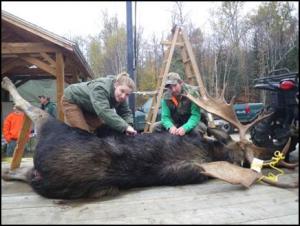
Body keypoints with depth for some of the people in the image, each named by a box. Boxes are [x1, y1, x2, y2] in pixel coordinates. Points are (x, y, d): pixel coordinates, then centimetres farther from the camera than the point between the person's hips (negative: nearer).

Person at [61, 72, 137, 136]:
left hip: (87, 106, 7)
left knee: (102, 128, 1)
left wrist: (129, 125, -36)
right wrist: (125, 127, -60)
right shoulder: (101, 89, -42)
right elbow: (104, 111, -55)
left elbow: (126, 112, -13)